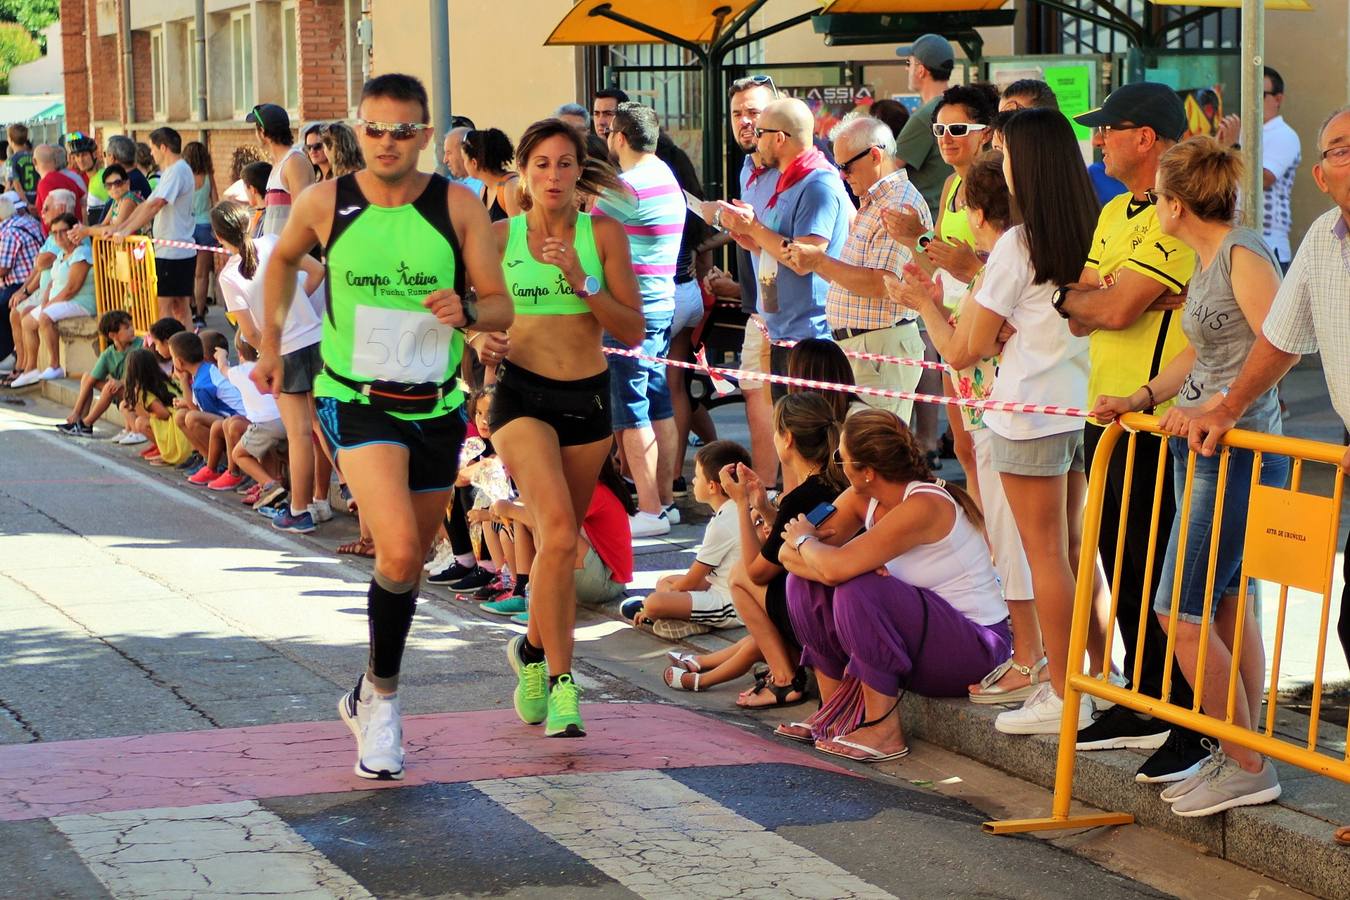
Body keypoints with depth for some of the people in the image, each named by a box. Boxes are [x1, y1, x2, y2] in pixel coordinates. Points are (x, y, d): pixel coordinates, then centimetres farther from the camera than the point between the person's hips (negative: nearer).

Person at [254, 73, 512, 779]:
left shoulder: (458, 206, -5)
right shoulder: (324, 203, -5)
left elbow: (501, 306, -4)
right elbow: (282, 260, 16)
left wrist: (466, 311, -25)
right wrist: (270, 343, 15)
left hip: (436, 404, 3)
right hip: (356, 398, -3)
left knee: (411, 558, 16)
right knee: (399, 555, -22)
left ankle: (369, 695, 38)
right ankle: (381, 696, -2)